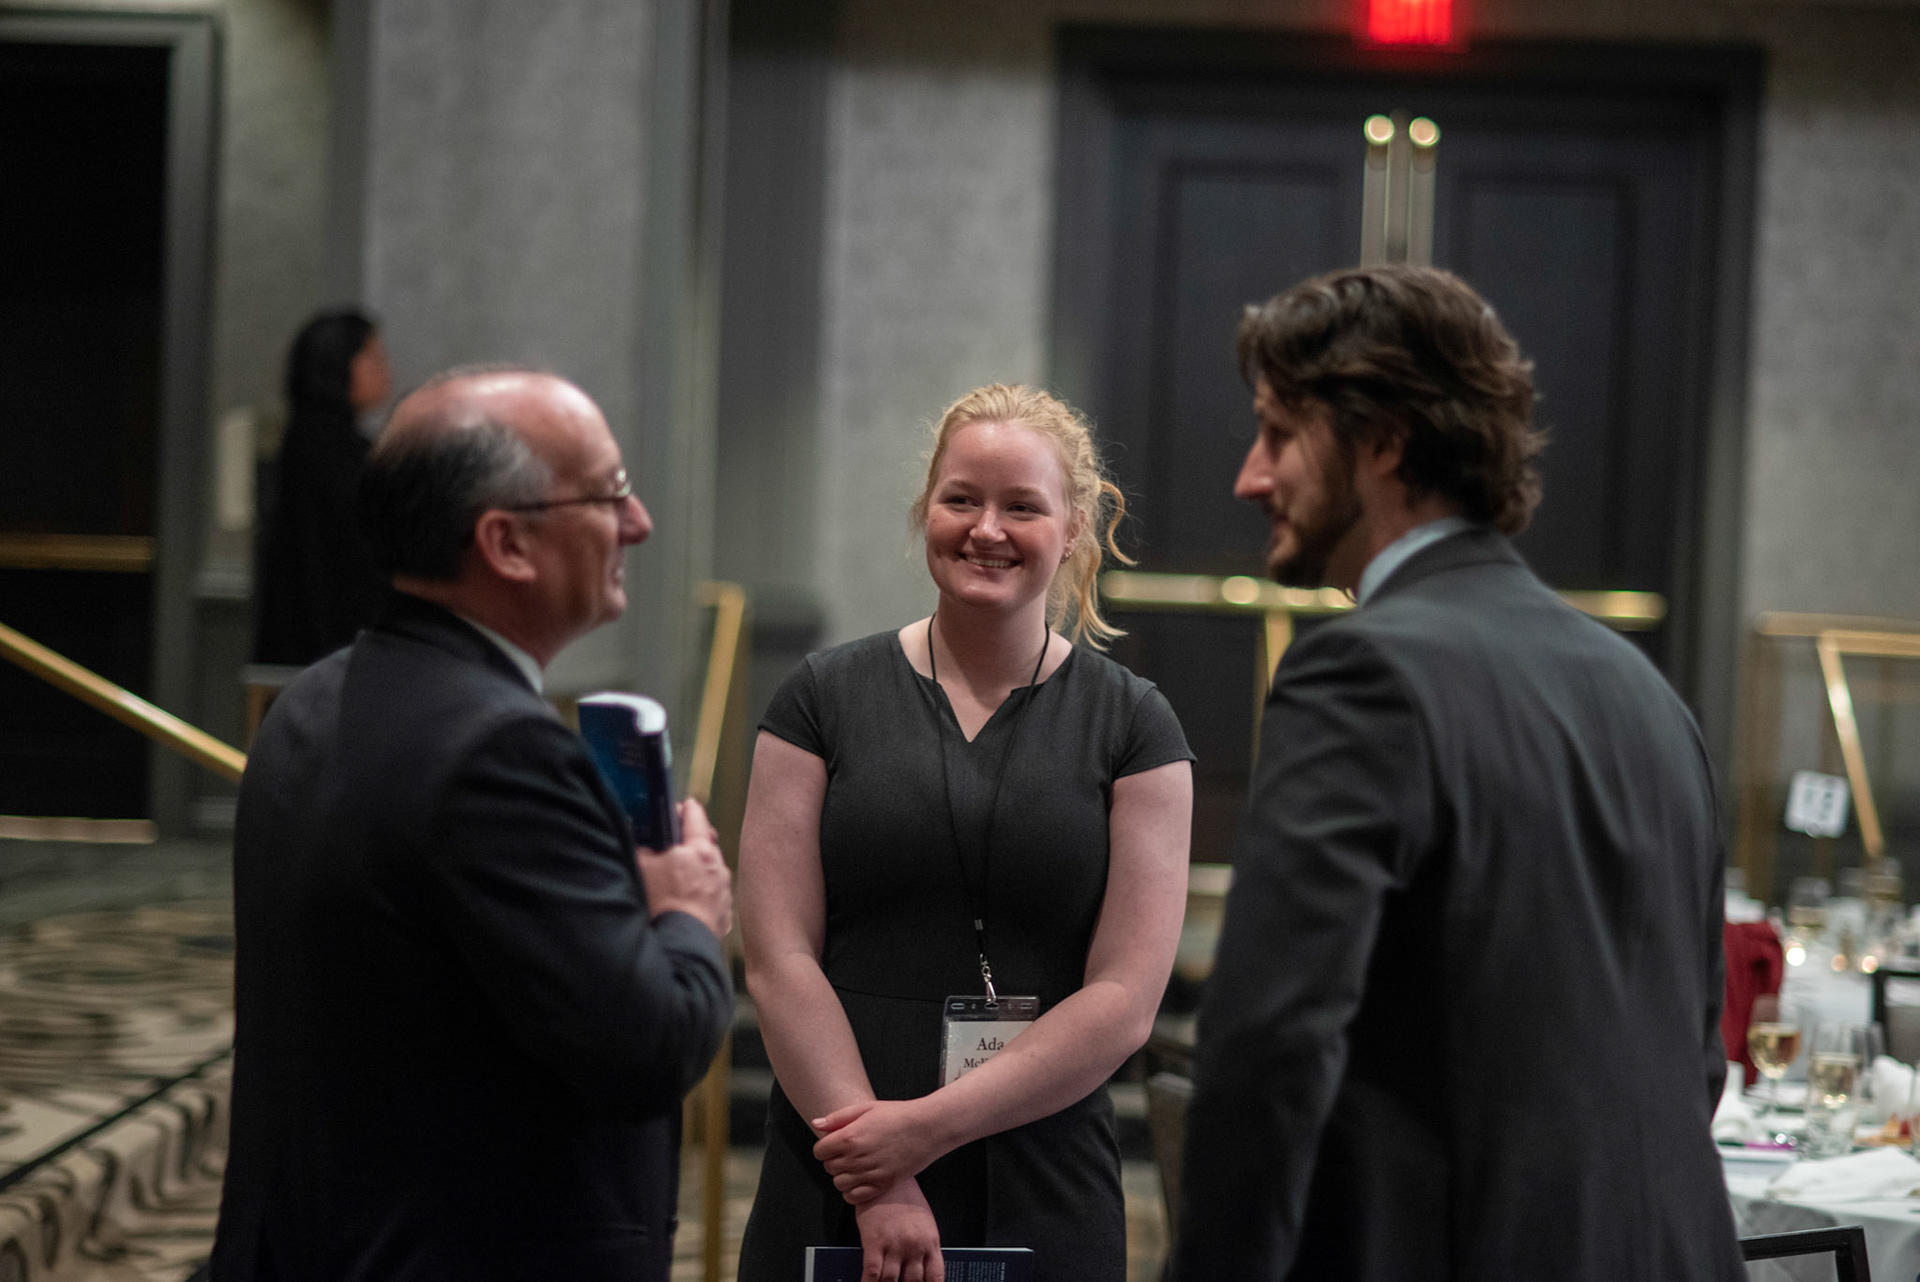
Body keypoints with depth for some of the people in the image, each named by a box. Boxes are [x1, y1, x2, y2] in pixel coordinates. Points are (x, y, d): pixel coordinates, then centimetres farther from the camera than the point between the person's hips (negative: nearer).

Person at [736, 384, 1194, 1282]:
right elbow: (778, 959, -3)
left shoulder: (1134, 727, 2)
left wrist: (930, 1125, -13)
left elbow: (1126, 999, -4)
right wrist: (875, 1182, -13)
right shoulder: (825, 699, 3)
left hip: (1045, 1206, 0)